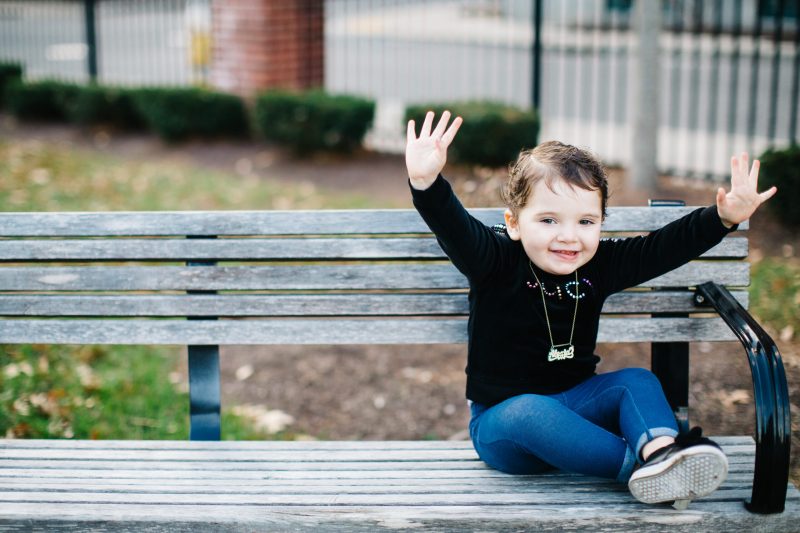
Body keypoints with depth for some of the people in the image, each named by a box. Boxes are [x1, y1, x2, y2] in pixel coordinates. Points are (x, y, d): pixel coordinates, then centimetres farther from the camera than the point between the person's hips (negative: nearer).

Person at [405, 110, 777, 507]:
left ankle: (661, 449, -42)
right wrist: (426, 183, -52)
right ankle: (637, 465, -38)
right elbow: (453, 228, -32)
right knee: (530, 414, -36)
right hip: (501, 417, -5)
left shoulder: (599, 265, -2)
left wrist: (725, 217, -18)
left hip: (574, 402, 5)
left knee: (636, 381, -14)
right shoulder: (496, 261, -15)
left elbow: (662, 247, -5)